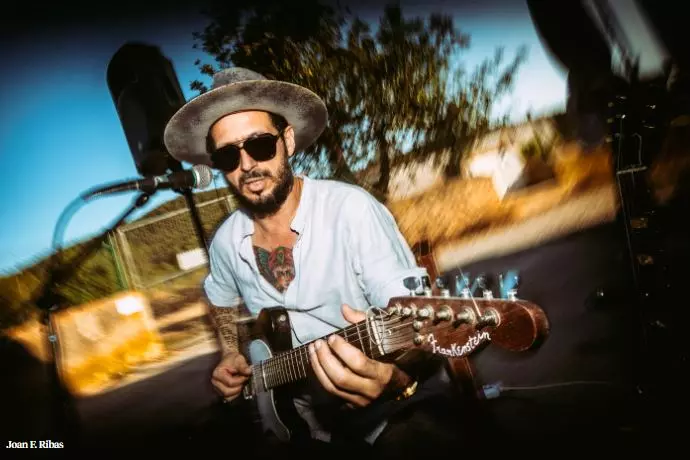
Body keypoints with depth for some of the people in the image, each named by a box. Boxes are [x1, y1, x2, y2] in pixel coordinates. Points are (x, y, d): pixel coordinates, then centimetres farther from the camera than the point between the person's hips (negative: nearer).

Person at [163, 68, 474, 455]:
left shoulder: (352, 209, -17)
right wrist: (232, 356, 7)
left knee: (418, 438, -30)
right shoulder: (226, 243, 1)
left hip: (403, 403, -4)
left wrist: (397, 377, -41)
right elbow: (223, 303, 23)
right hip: (313, 417, 5)